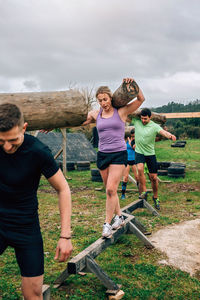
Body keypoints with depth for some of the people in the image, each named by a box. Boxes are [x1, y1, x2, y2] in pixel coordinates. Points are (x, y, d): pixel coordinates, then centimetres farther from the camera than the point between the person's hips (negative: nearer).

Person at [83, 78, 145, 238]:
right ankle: (119, 217, 28)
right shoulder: (96, 114, 7)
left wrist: (132, 84, -19)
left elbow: (141, 99, -6)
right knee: (110, 190, 10)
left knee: (111, 189, -12)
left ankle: (107, 223, -2)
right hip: (102, 154, 4)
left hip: (119, 154, -4)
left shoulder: (121, 111, -1)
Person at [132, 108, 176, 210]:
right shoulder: (136, 121, -3)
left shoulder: (154, 126, -11)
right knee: (140, 169, -28)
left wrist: (170, 136, -50)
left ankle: (155, 197, 24)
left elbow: (163, 132, -30)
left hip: (150, 154, -1)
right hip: (139, 152, 1)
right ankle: (143, 191, -12)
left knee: (153, 177, 2)